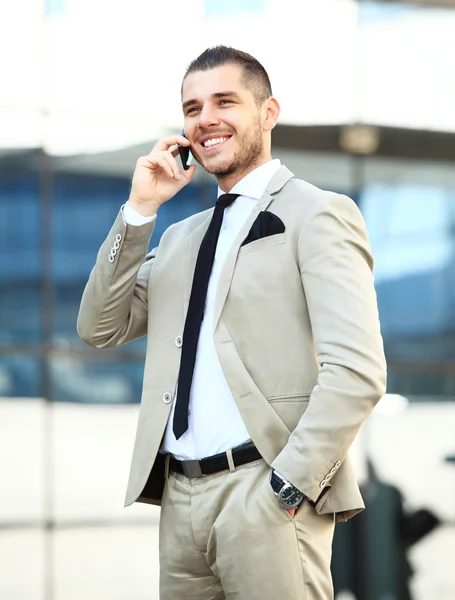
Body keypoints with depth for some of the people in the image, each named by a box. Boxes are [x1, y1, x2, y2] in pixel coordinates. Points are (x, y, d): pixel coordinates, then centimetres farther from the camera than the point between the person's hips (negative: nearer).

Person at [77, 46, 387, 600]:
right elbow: (100, 329, 13)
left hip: (265, 494, -6)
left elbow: (357, 372, -12)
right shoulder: (181, 237, 20)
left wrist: (285, 489, -18)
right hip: (180, 497, 6)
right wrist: (140, 210, 5)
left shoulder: (317, 215, -2)